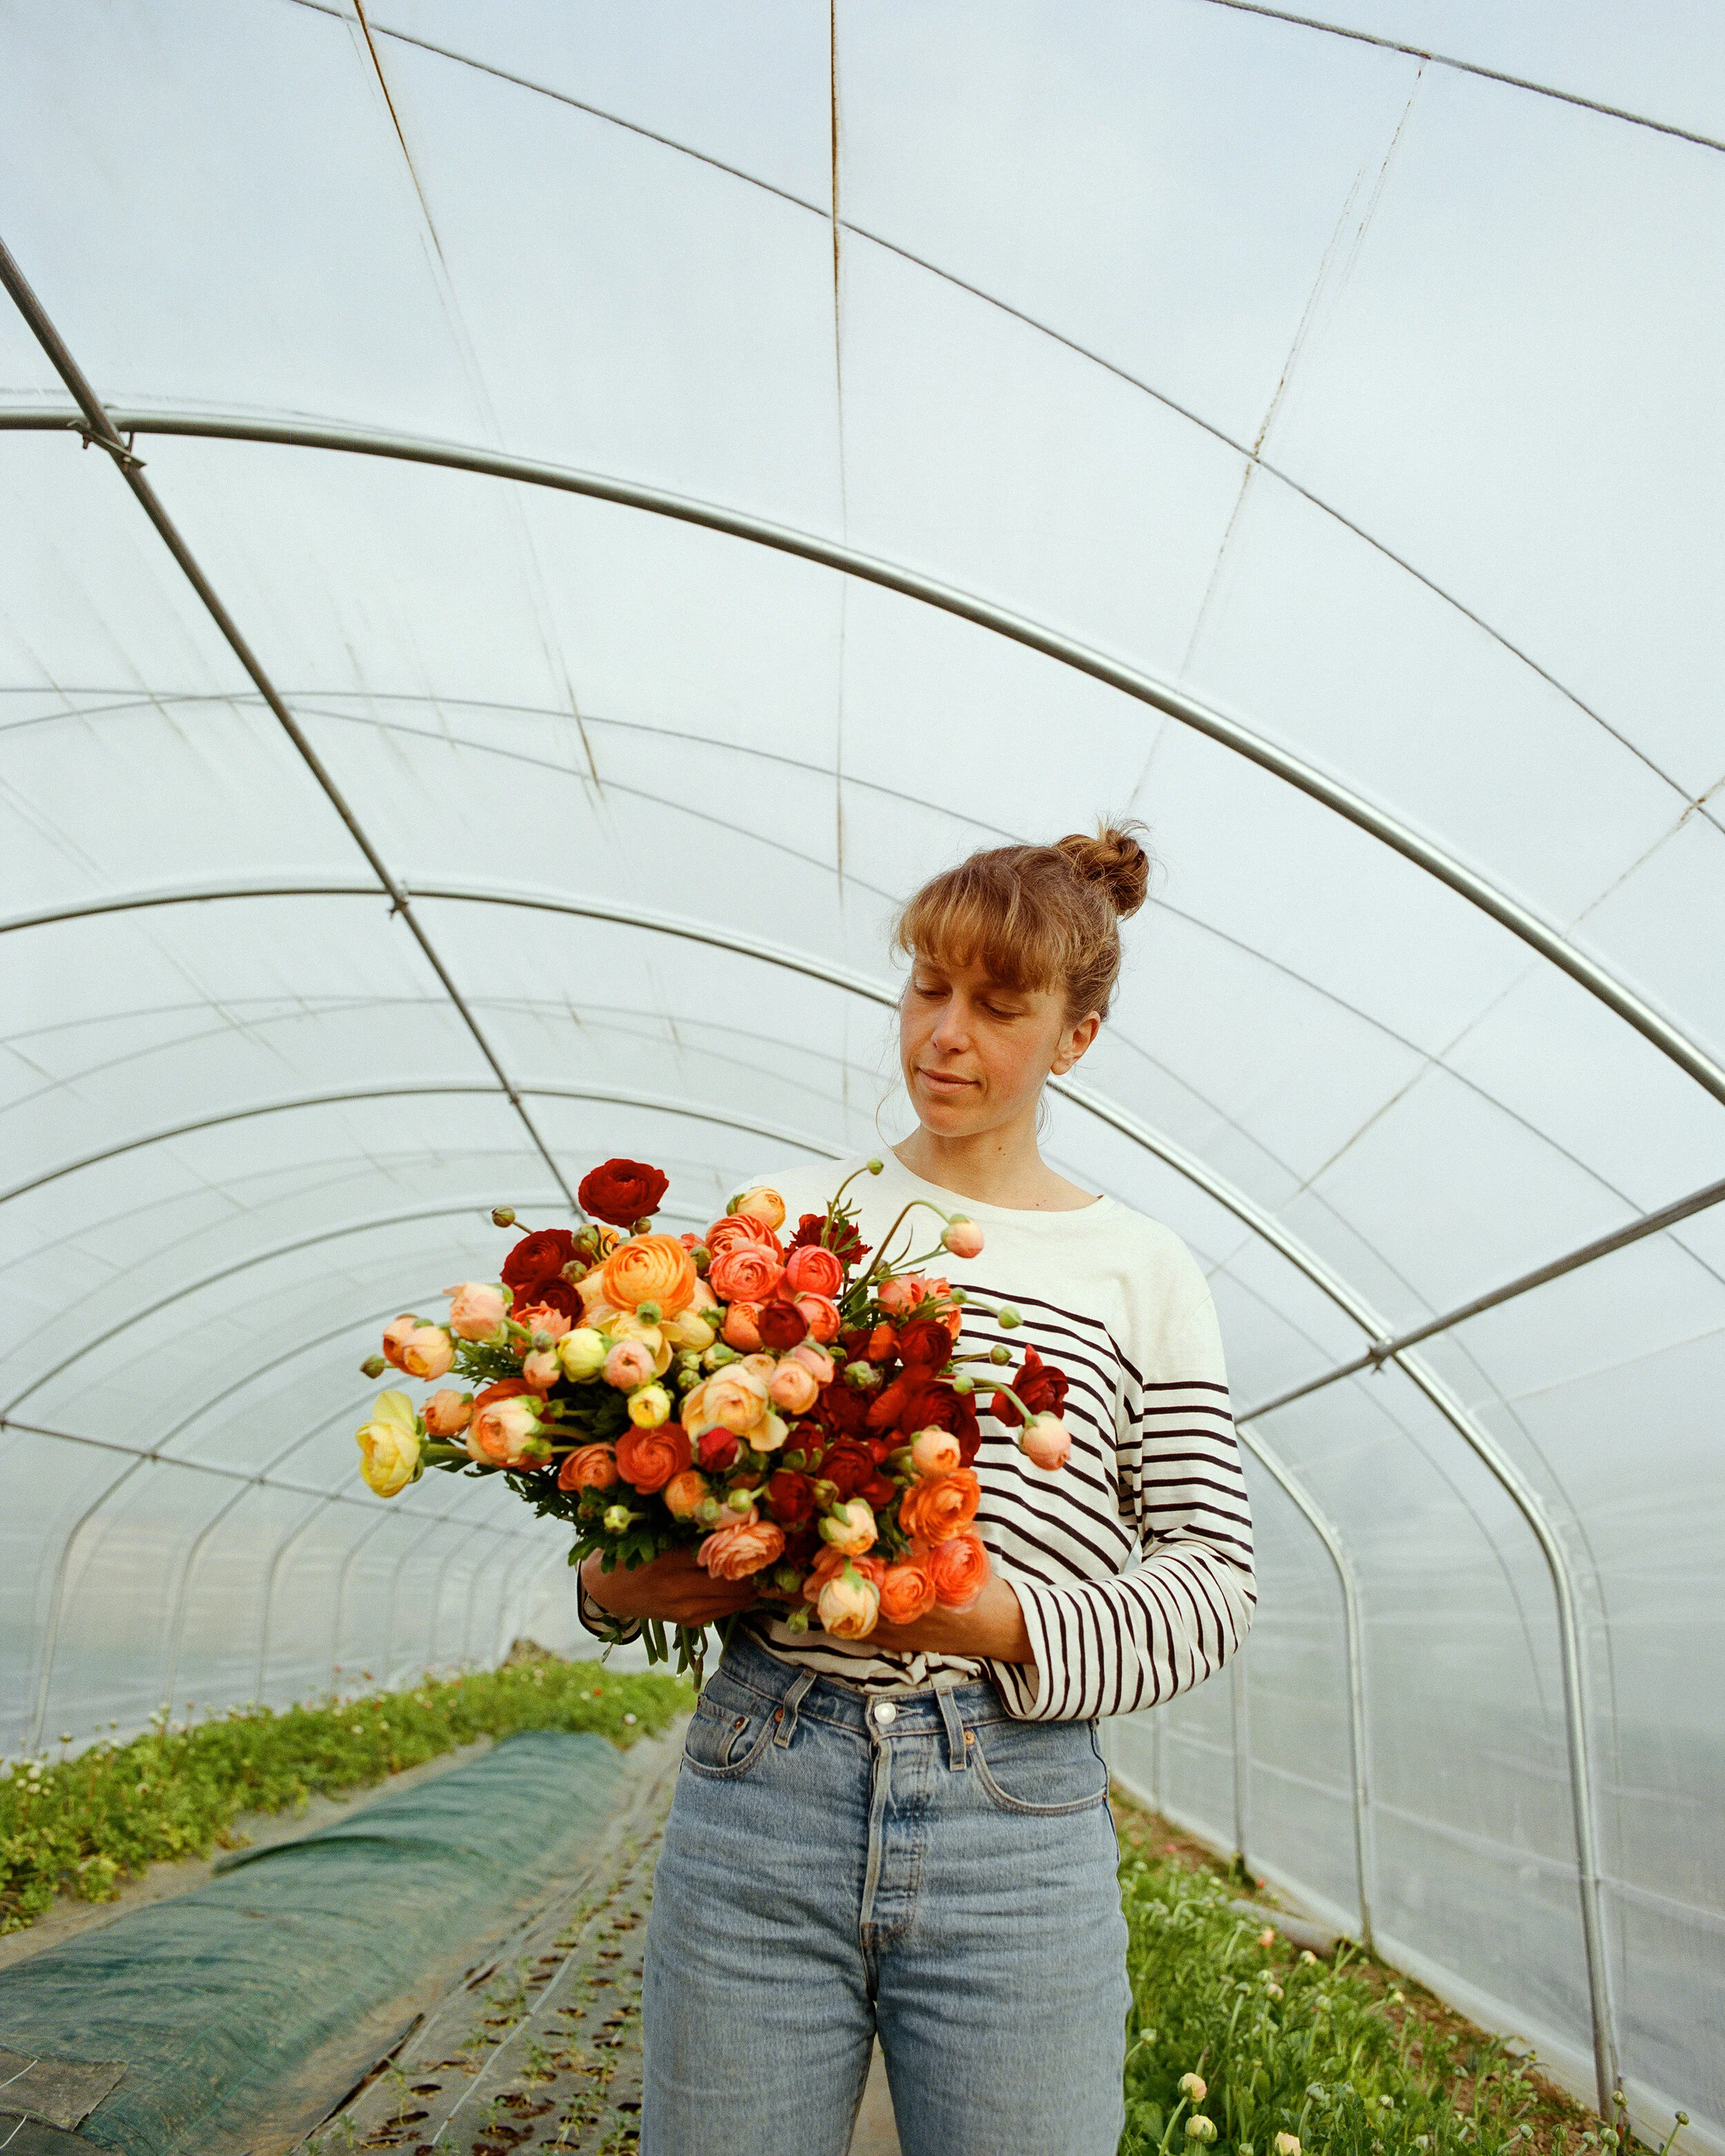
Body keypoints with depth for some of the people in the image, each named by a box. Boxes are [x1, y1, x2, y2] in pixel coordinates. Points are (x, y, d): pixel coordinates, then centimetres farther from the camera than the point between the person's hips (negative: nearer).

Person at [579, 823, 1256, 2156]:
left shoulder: (1140, 1273, 5)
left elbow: (1212, 1581, 1)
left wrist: (1003, 1621, -16)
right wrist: (616, 1580, -9)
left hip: (1019, 1820, 0)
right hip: (758, 1794, 1)